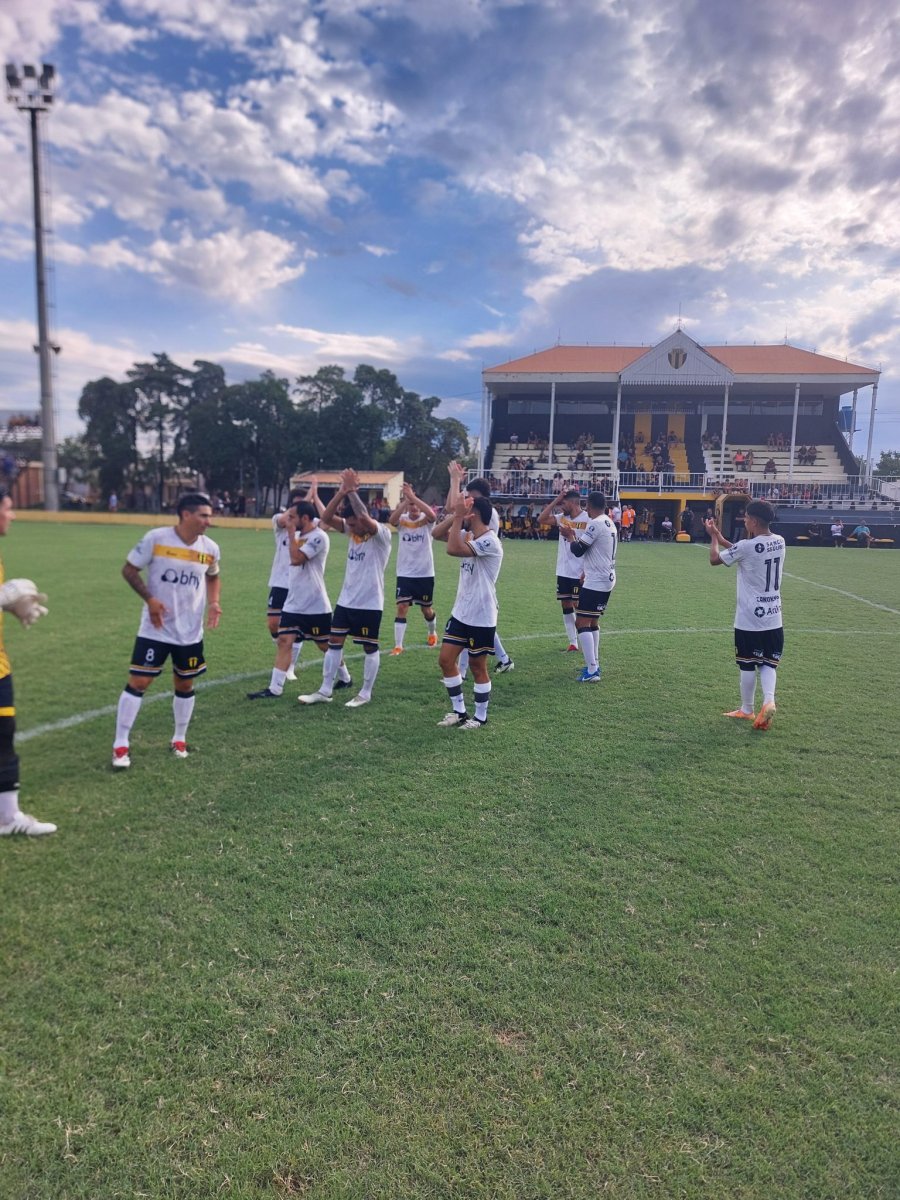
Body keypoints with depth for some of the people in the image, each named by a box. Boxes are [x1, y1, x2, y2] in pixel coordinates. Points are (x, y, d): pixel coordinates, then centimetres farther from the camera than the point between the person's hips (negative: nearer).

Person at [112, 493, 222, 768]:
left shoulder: (210, 548, -2)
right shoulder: (156, 538, -14)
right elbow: (129, 569, -6)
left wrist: (214, 602, 0)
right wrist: (150, 599, -17)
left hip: (191, 632, 4)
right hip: (155, 629, -3)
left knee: (185, 685, 12)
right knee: (138, 682, -4)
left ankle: (179, 739, 30)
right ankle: (121, 745, 8)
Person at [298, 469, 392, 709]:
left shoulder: (382, 534, -14)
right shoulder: (352, 531, 6)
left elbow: (365, 517, -34)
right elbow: (326, 518, -5)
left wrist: (352, 492, -26)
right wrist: (342, 492, -18)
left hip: (370, 603, -7)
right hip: (346, 600, 7)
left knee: (370, 647, 6)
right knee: (334, 642, 8)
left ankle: (366, 693, 18)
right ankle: (325, 691, 16)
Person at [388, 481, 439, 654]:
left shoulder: (426, 520, -7)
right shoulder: (402, 520, -3)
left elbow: (432, 514, -32)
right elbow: (391, 519, -27)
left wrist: (413, 496, -36)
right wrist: (405, 500, -36)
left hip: (425, 574, 0)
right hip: (405, 573, 0)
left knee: (426, 609, 14)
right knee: (402, 607, -8)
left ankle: (432, 633, 44)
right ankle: (398, 646, -2)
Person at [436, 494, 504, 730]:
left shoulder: (490, 542, -21)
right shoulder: (469, 535, 7)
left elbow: (453, 549, -32)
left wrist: (458, 517, -25)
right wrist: (455, 515, -6)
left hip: (481, 617, -8)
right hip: (461, 612, 8)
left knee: (477, 667, 4)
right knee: (446, 660, 8)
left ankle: (480, 717, 21)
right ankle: (459, 712, 22)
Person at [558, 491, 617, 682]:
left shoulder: (595, 524, -16)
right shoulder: (609, 524, 13)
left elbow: (578, 551, -15)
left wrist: (570, 537, 3)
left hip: (596, 582, -10)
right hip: (607, 579, 10)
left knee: (582, 623, -8)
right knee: (593, 622, 18)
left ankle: (591, 671, -11)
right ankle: (594, 664, 23)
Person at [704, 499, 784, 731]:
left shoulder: (747, 547, -18)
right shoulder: (779, 542, 4)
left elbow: (714, 559, -3)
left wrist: (714, 538, 13)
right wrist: (721, 538, 19)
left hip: (749, 619, -6)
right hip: (773, 618, 6)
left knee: (748, 666, 7)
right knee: (768, 663, 12)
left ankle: (747, 710, 20)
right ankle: (769, 701, -10)